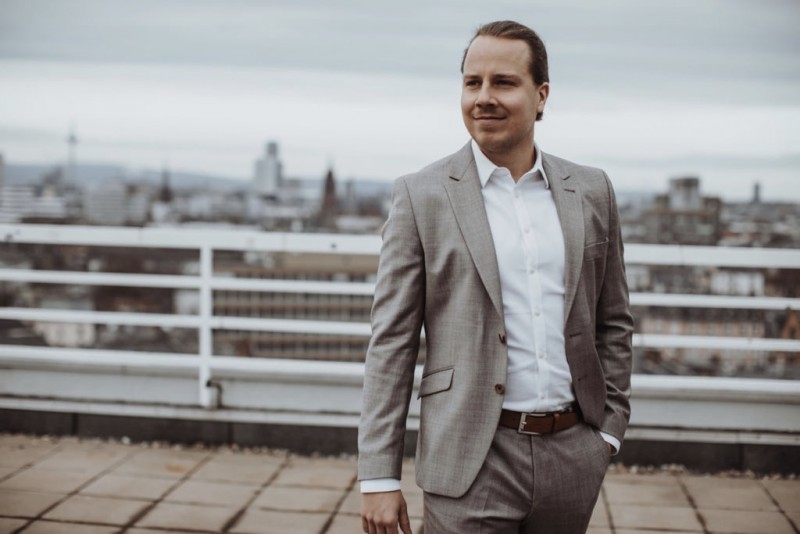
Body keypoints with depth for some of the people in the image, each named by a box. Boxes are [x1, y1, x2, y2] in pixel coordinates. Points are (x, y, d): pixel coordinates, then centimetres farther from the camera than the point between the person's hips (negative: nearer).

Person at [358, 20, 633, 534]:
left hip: (573, 454, 3)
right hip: (473, 464, -3)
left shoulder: (591, 191, 7)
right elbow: (391, 342, -4)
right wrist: (379, 475, -7)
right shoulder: (421, 195, -3)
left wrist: (610, 427, 9)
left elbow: (613, 322, 14)